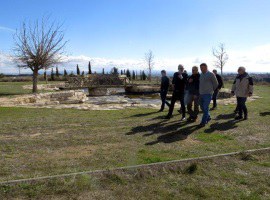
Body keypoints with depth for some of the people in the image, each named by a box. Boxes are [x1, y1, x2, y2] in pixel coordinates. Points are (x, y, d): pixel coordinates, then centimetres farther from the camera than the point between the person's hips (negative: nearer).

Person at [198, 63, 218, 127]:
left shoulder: (211, 74, -7)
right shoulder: (201, 75, 11)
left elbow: (216, 83, 1)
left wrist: (211, 90, 8)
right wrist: (200, 91, 13)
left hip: (208, 94, -7)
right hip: (201, 94, 7)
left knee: (205, 108, -7)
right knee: (202, 107, 13)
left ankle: (203, 122, -2)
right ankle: (208, 117, 34)